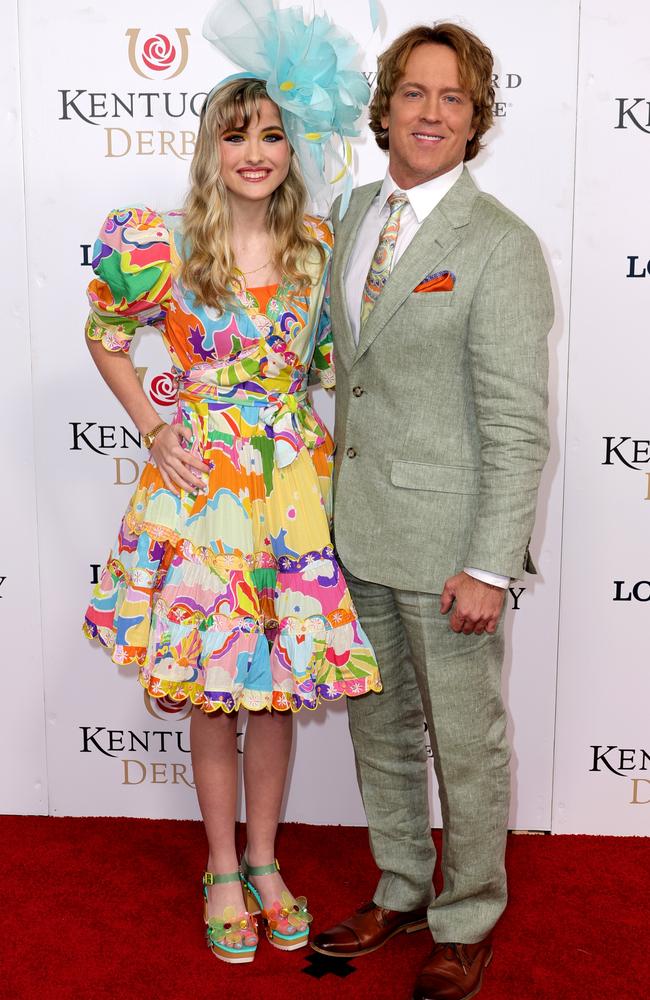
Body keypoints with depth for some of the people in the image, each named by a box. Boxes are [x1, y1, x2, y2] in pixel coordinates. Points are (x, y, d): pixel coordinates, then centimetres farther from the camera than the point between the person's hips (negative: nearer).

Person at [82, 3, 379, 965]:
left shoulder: (319, 246, 2)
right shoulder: (164, 243, -5)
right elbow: (105, 337, 8)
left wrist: (339, 444, 1)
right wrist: (156, 433, -1)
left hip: (294, 483, 2)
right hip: (199, 481, -2)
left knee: (278, 685, 11)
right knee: (213, 688, 8)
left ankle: (263, 860, 31)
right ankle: (222, 869, 28)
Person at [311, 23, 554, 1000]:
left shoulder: (501, 245, -13)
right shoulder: (357, 214, 9)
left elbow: (518, 426, -16)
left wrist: (488, 566, -18)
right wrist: (341, 501, 13)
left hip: (447, 541, -7)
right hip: (360, 530, 7)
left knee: (466, 740, 9)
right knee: (380, 724, 20)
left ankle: (468, 921, 32)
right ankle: (400, 890, 41)